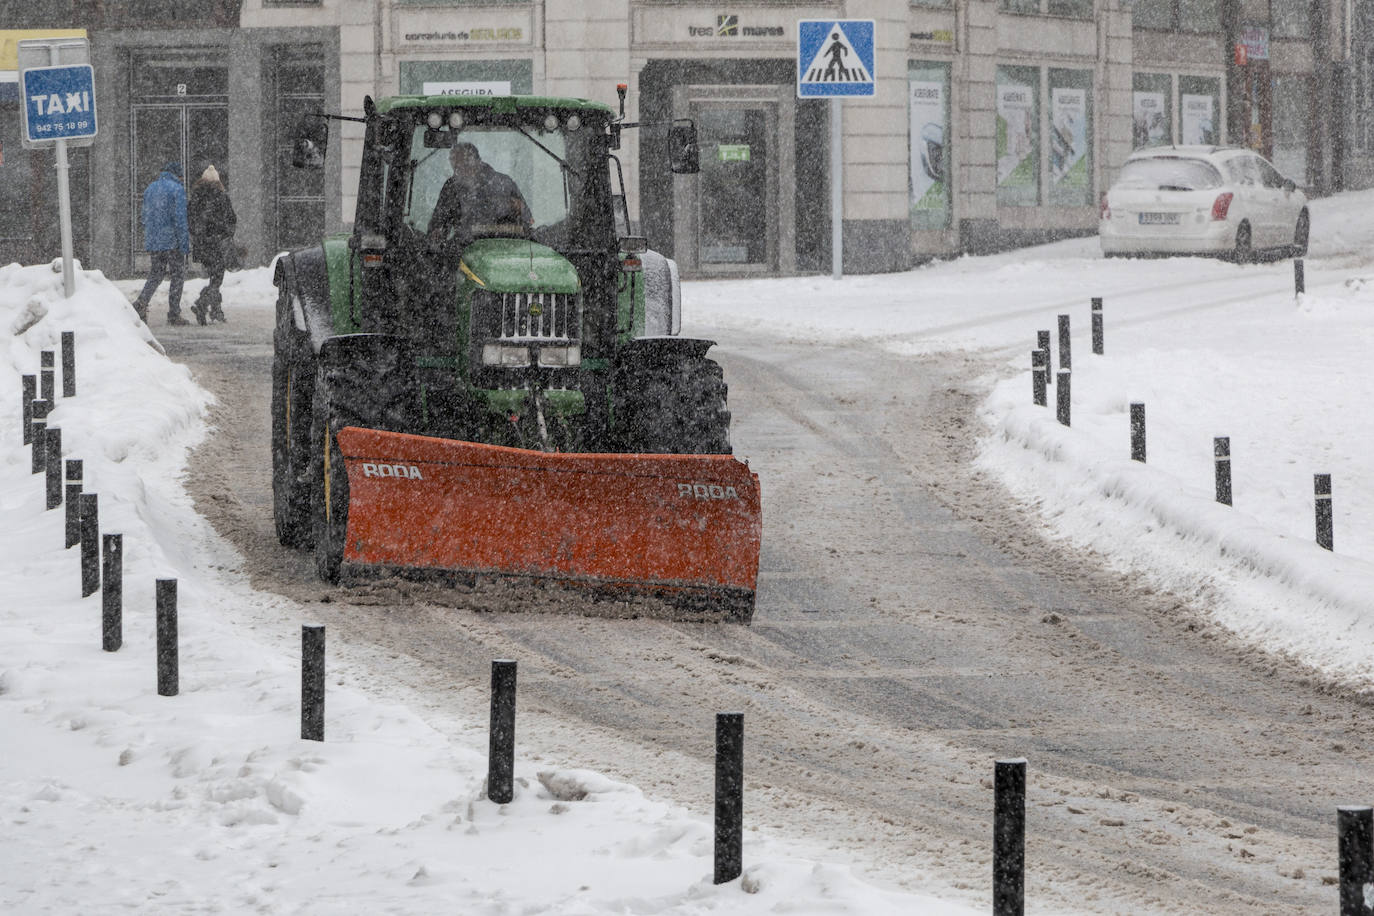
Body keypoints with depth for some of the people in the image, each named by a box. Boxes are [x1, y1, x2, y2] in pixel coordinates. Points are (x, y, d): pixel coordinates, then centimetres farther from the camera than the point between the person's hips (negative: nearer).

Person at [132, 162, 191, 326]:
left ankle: (141, 303, -5)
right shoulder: (177, 189, -9)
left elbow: (145, 217, 16)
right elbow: (180, 218, -14)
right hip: (172, 241, -6)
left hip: (153, 241, 6)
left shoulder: (150, 188, 12)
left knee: (156, 274, 15)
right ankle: (174, 314, 1)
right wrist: (184, 242, -12)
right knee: (178, 276, 3)